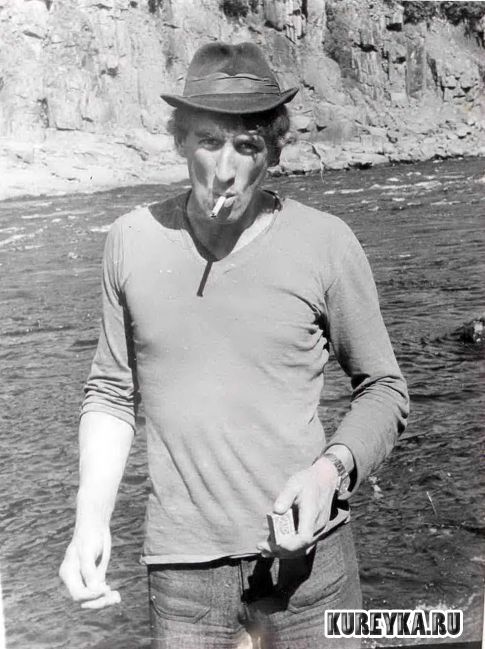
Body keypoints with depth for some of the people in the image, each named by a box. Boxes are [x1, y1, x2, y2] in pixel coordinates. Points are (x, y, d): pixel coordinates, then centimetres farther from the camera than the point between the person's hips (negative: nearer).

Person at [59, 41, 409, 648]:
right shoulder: (132, 241, -2)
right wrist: (90, 519, -4)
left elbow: (383, 388, 2)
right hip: (181, 568, 1)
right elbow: (112, 392, 7)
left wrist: (331, 470, -16)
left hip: (305, 550, -1)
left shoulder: (325, 243, -8)